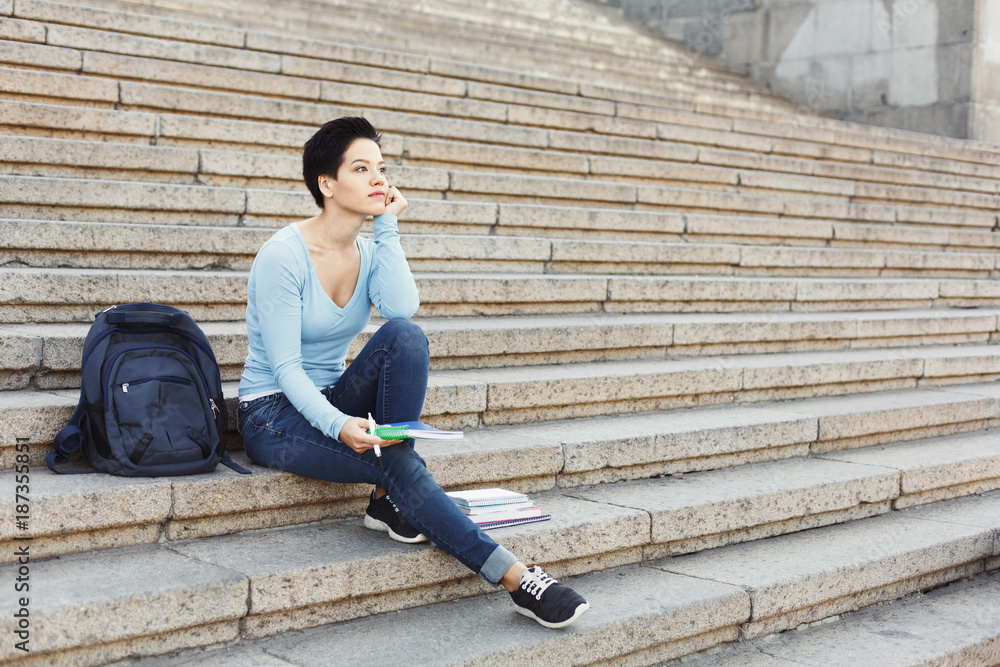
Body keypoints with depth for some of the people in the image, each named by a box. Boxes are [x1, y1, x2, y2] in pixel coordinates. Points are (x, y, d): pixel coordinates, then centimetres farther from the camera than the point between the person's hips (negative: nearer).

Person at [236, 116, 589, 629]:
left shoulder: (368, 251, 3)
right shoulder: (282, 256, -17)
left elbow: (403, 307, -18)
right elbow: (285, 367, -21)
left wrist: (386, 226, -13)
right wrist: (338, 426, -36)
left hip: (331, 400, 6)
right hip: (273, 415, -6)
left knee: (404, 335, -26)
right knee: (398, 464, -29)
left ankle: (389, 500, -19)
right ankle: (515, 578, -23)